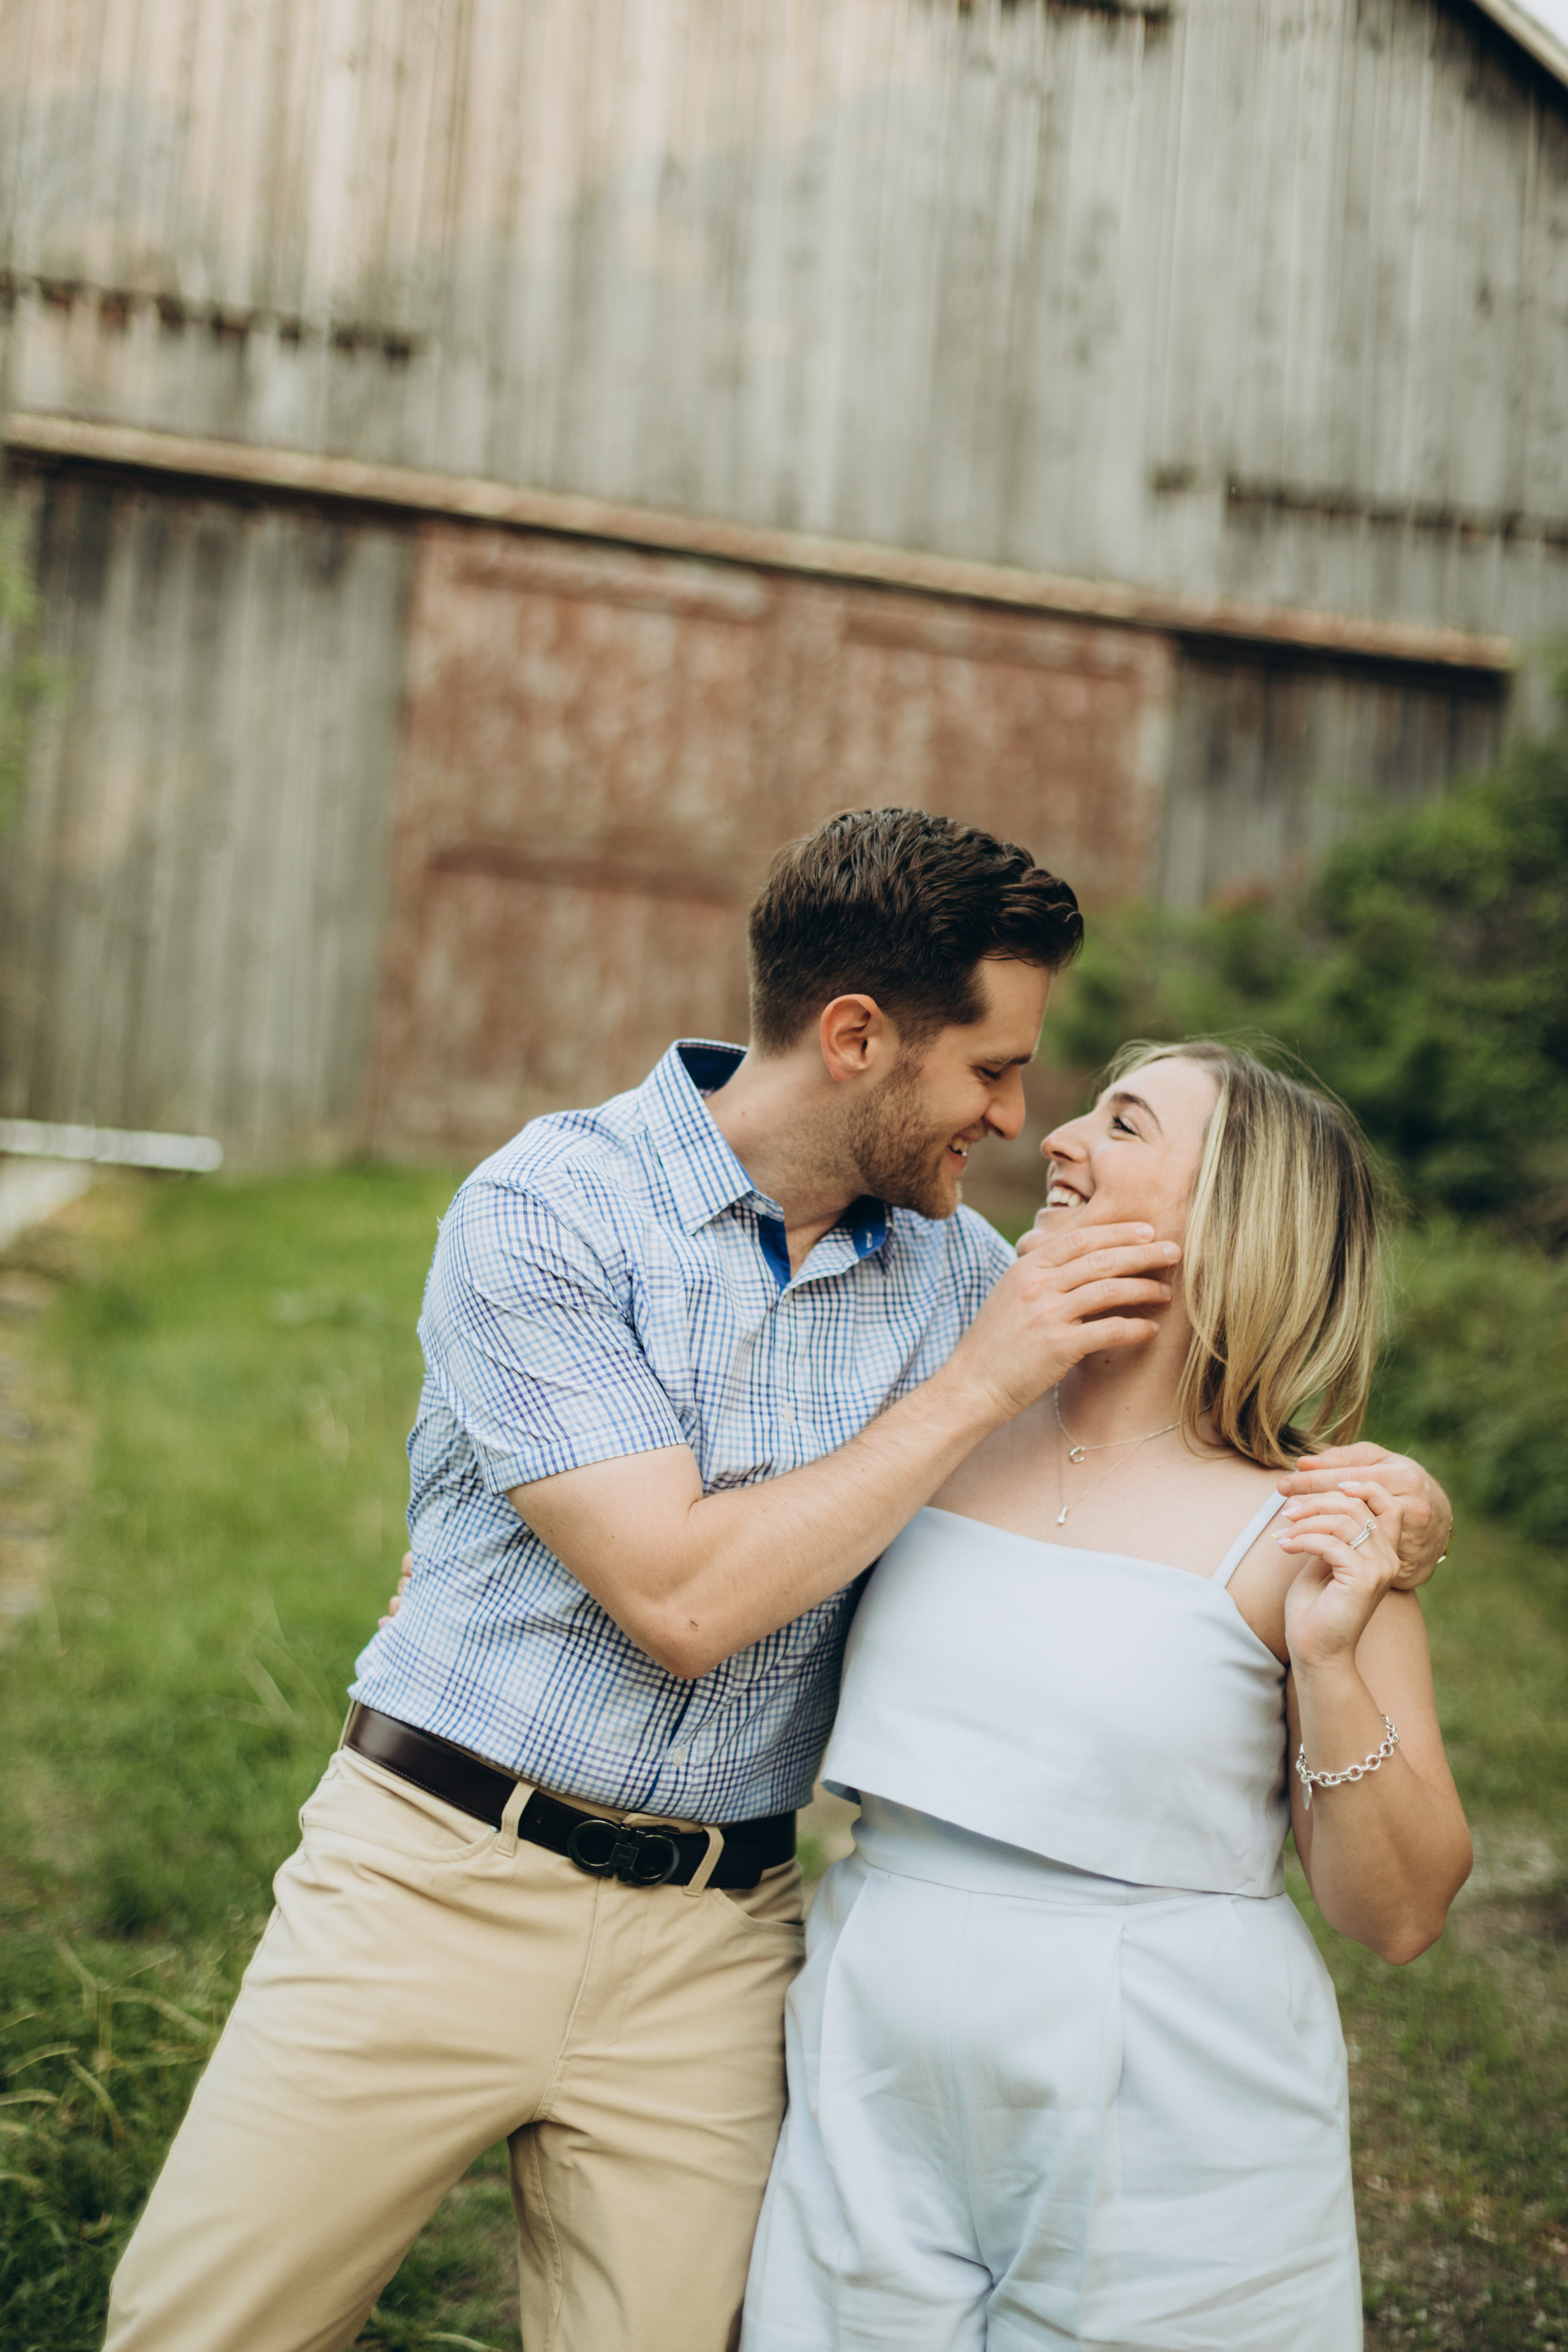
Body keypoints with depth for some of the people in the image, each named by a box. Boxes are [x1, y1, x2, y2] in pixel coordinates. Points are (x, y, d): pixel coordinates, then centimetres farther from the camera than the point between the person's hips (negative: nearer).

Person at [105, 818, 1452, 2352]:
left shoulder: (950, 1266, 4)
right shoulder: (543, 1209, -13)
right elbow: (680, 1602, -19)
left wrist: (1354, 1490, -5)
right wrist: (976, 1382, -16)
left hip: (716, 1944, 4)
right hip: (439, 1881, -3)